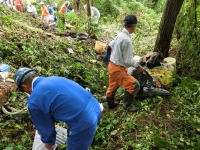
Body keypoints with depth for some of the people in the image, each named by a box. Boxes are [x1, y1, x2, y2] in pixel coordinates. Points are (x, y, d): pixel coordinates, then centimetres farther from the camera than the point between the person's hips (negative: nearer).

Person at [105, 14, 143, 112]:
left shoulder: (120, 35, 2)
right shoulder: (127, 40, -25)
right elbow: (128, 61, -22)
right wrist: (137, 66, -4)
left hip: (112, 65, 10)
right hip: (118, 69, -10)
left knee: (113, 86, 26)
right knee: (134, 85, 0)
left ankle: (110, 103, 47)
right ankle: (127, 105, 19)